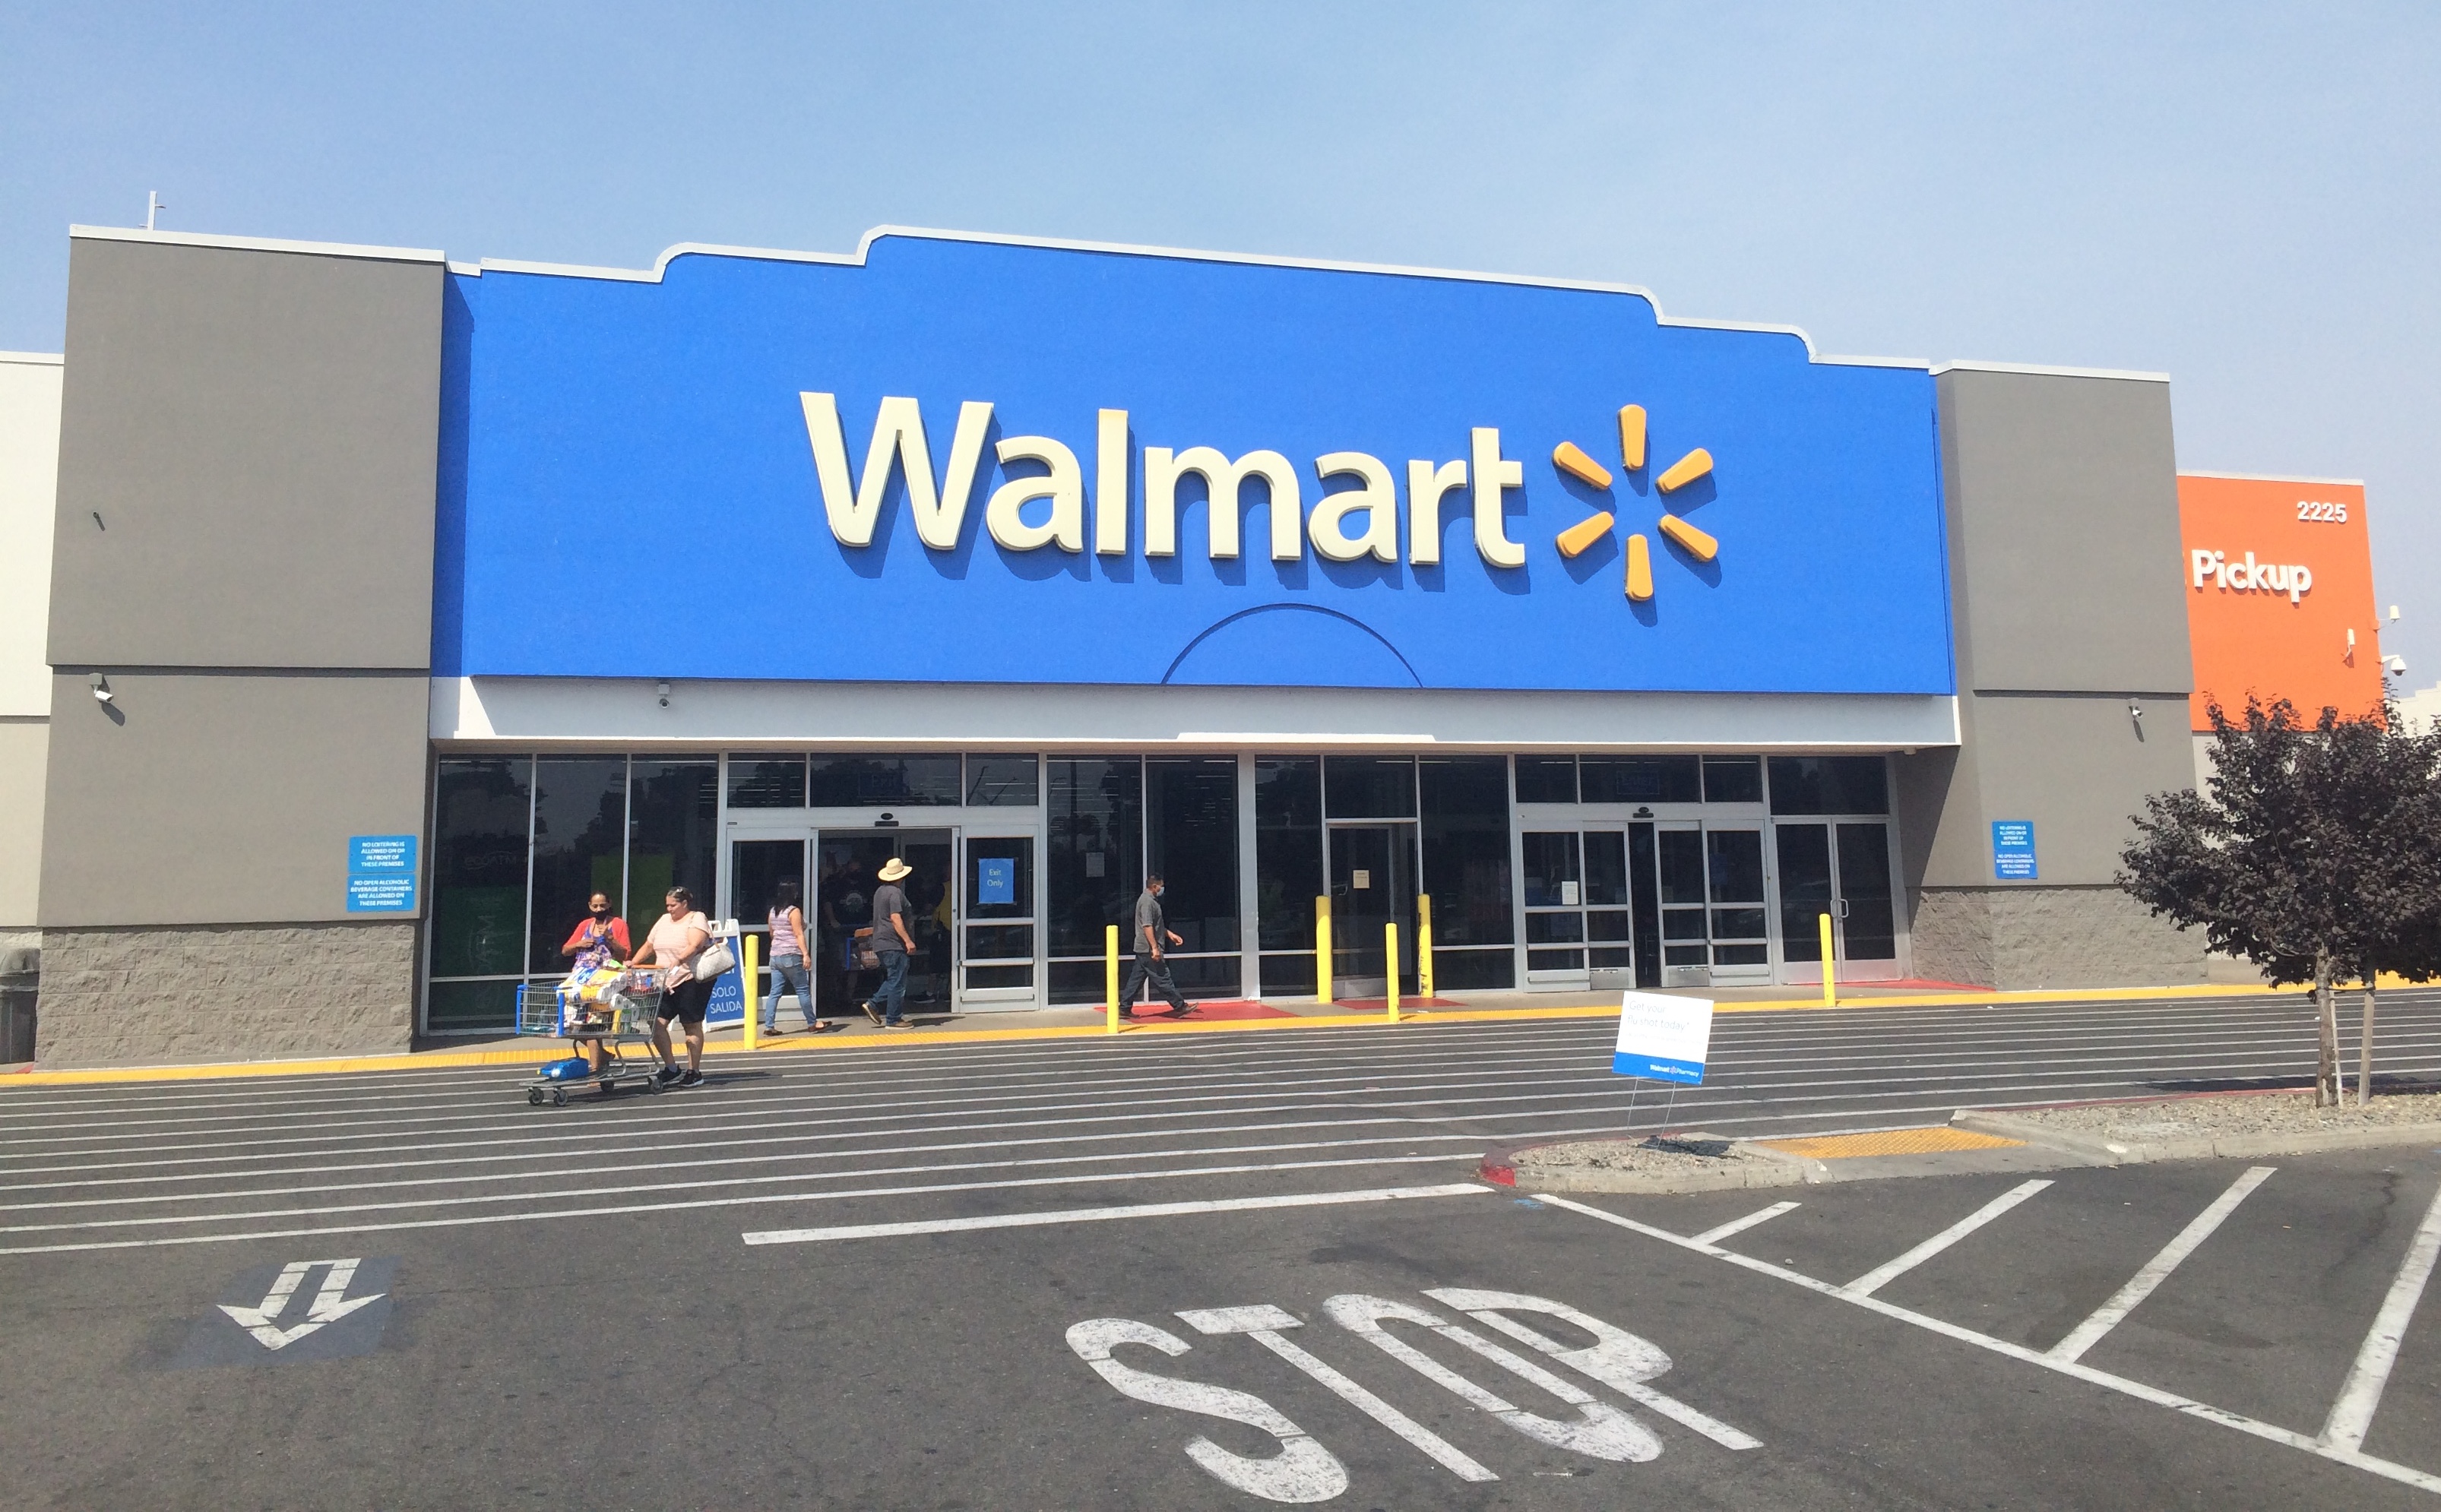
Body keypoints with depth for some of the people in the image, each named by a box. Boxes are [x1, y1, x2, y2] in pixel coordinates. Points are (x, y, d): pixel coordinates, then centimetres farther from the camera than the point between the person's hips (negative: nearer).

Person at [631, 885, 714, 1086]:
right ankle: (671, 1068, 11)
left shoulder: (697, 919, -4)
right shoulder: (664, 920, 18)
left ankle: (694, 1072, 7)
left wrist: (679, 960, -35)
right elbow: (648, 946, 19)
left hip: (692, 980, -7)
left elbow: (695, 945, -20)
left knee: (692, 1025, -1)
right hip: (666, 982, 7)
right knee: (657, 1023, -2)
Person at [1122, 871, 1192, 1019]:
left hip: (1142, 949, 11)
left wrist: (1170, 934, 25)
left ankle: (1125, 1007, 12)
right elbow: (1147, 926, -23)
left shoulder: (1149, 899, 17)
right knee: (1162, 978, -4)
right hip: (1149, 949, -11)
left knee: (1136, 978, 11)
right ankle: (1179, 1006, 0)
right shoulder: (1148, 901, -16)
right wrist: (1155, 948, -25)